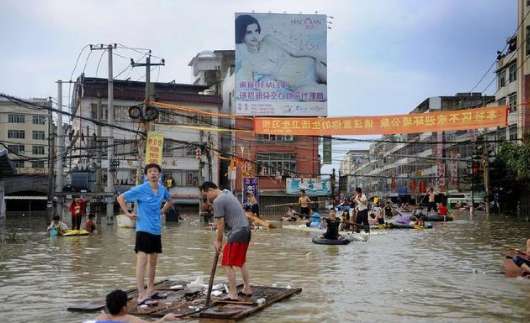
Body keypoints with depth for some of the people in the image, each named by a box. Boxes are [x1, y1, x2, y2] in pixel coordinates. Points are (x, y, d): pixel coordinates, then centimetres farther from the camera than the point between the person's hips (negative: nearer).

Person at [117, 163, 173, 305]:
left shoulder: (162, 190, 5)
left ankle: (150, 288, 33)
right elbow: (121, 198, -5)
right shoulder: (140, 189, -11)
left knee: (153, 261, 17)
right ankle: (141, 294, -14)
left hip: (156, 230, 6)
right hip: (143, 229, -6)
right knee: (142, 261, -13)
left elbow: (169, 201, 27)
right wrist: (127, 213, -10)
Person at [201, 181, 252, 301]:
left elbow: (220, 224, -12)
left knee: (228, 264, -4)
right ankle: (247, 289, 30)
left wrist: (218, 241, 0)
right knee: (241, 262, 23)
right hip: (245, 230, 10)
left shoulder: (218, 201, -14)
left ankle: (233, 294, -2)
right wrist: (218, 239, 20)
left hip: (237, 233, -10)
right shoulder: (227, 193, 16)